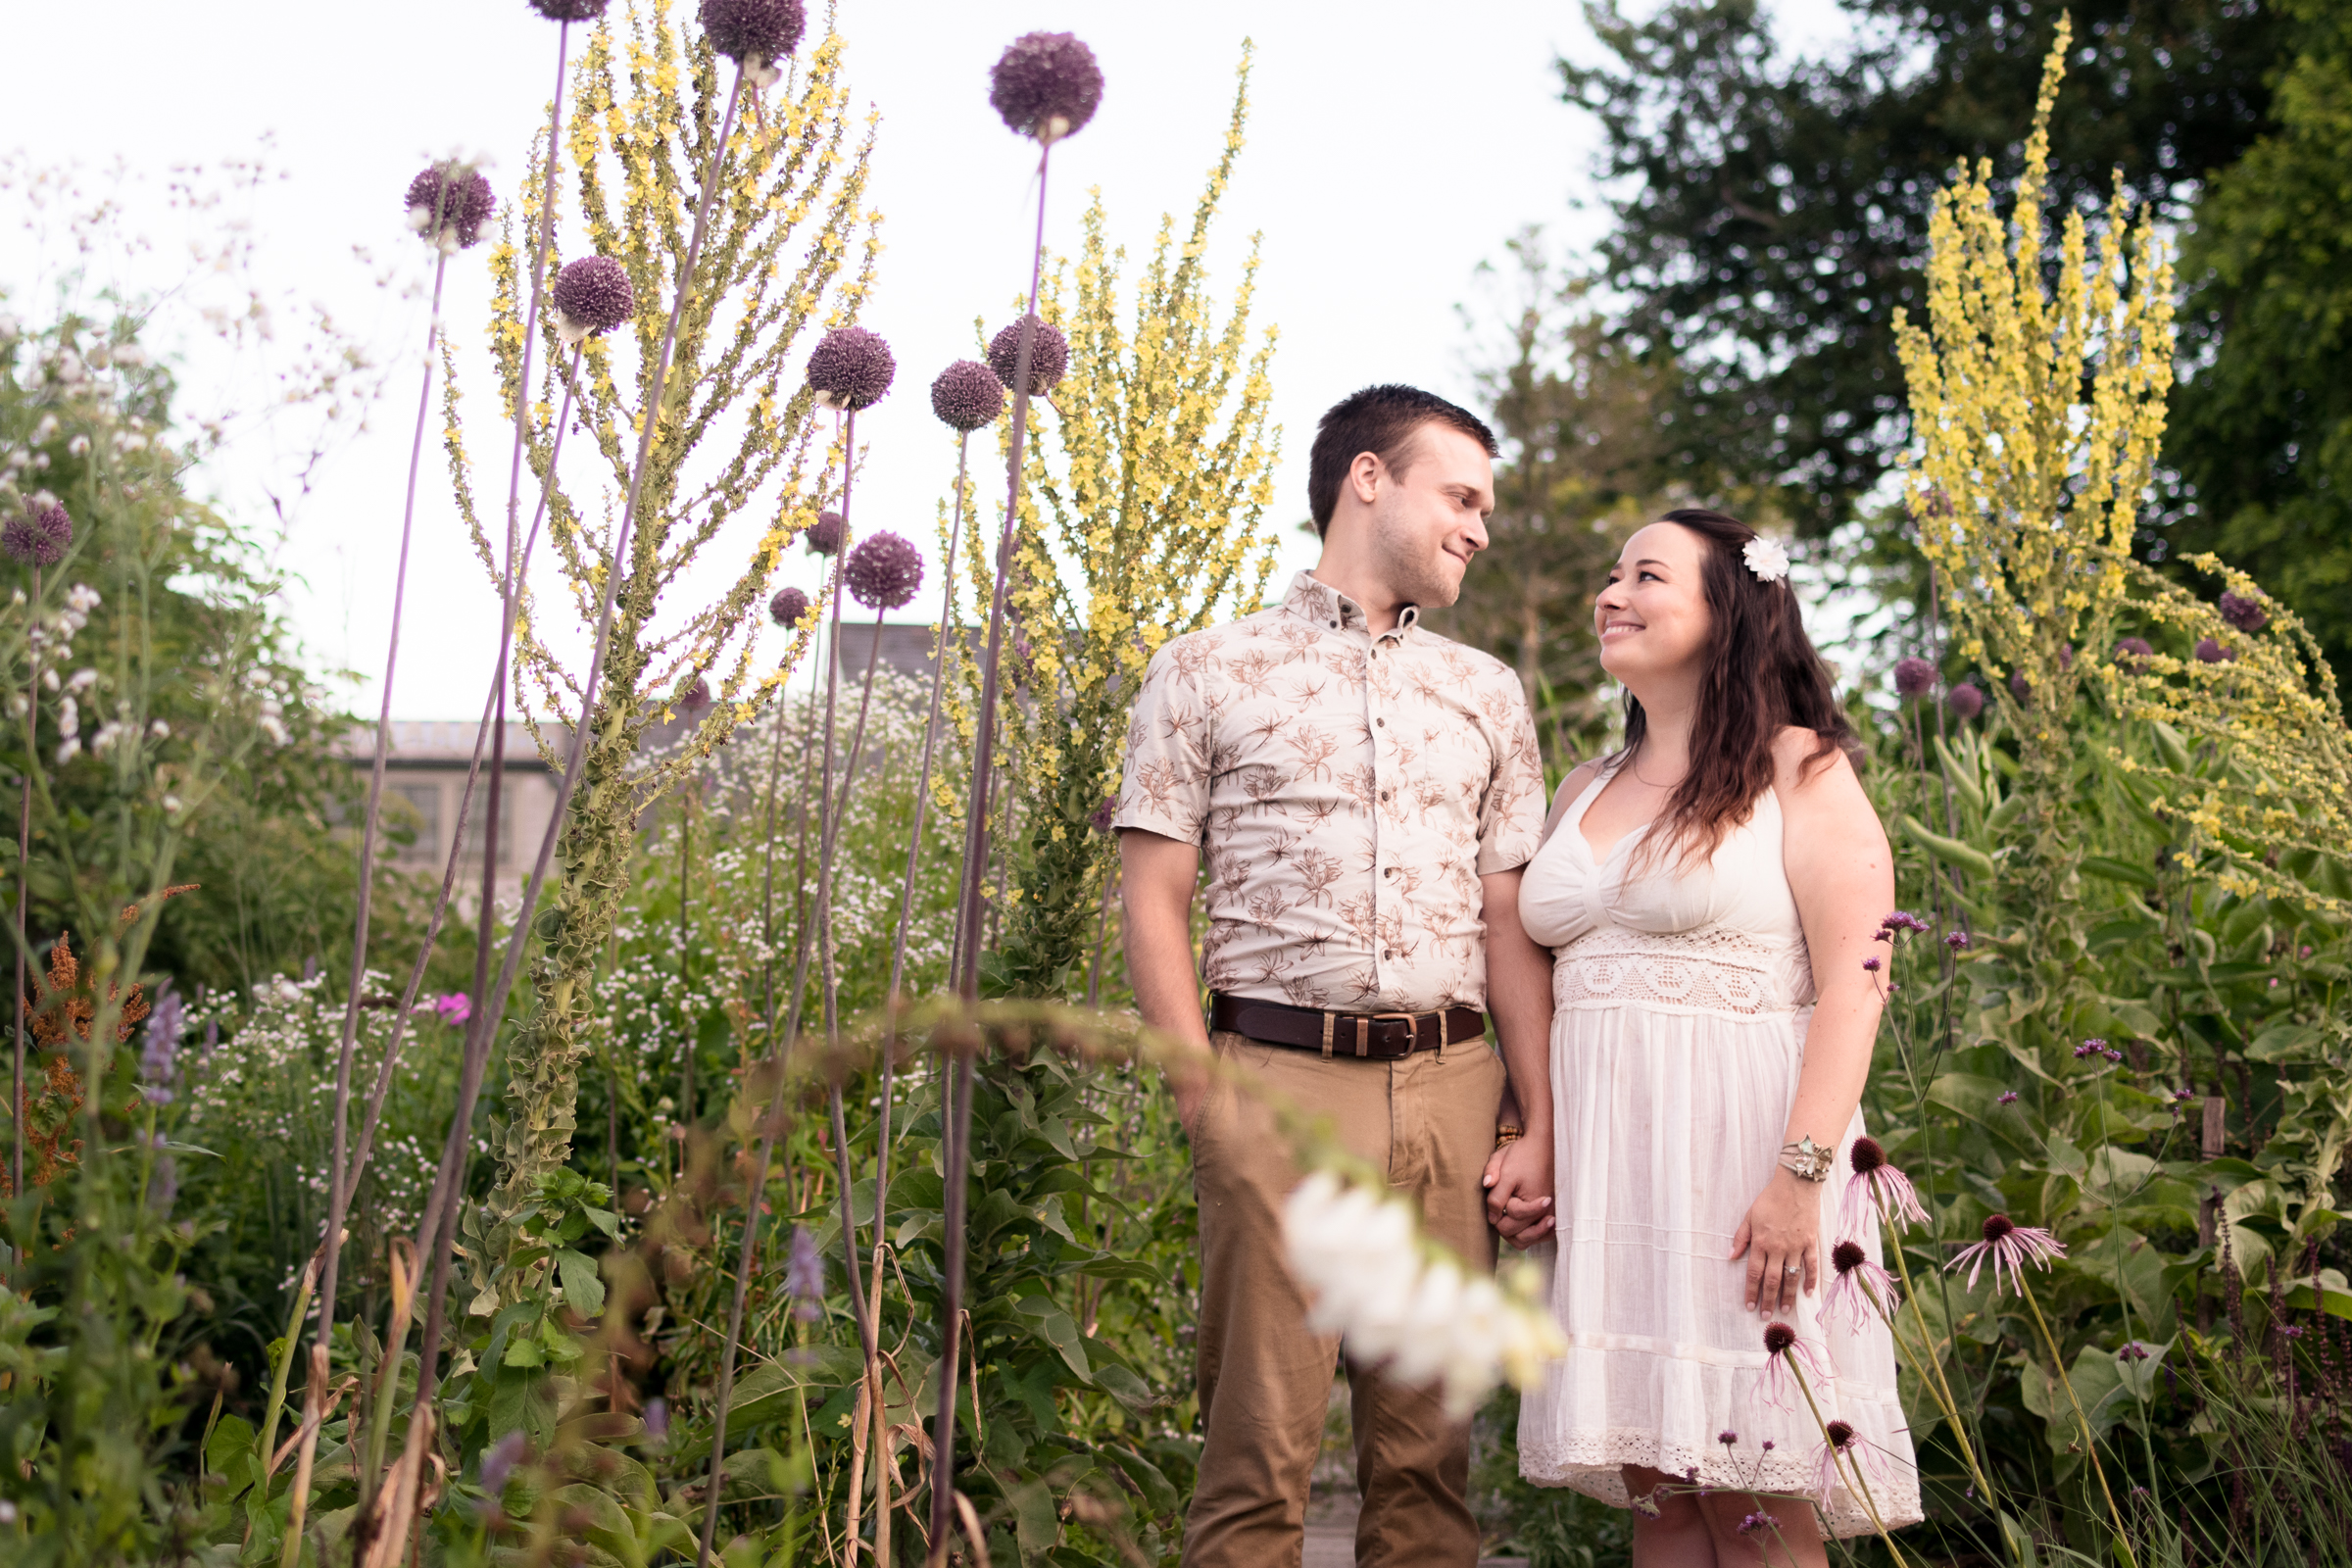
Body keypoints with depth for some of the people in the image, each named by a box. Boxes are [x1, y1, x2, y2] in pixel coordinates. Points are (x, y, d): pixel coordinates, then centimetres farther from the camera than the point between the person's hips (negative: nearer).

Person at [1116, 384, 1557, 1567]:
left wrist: (1541, 1123, 5)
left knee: (1429, 1446, 8)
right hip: (1280, 1074, -3)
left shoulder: (1485, 692, 16)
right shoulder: (1206, 672, 6)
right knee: (1261, 1445, 0)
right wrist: (1208, 1101, -7)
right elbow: (1153, 903, 2)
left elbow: (1511, 922, 13)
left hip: (1450, 1085, 4)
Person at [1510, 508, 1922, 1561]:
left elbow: (1853, 983, -10)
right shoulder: (1584, 793, 17)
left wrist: (1801, 1174, -19)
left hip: (1737, 1145, -5)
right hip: (1606, 1158, 5)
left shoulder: (1799, 771, -1)